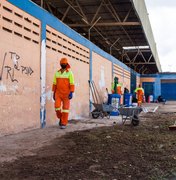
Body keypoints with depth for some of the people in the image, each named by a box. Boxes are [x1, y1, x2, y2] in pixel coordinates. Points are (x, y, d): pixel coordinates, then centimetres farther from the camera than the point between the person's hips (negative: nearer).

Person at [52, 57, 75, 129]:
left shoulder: (69, 73, -6)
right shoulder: (57, 73, 7)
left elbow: (72, 84, -11)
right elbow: (54, 84, 11)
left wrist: (71, 93, -20)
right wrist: (54, 93, 8)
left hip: (66, 93, -3)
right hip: (58, 93, 3)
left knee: (65, 108, -4)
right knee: (57, 106, -10)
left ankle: (63, 124, 3)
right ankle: (61, 118, 18)